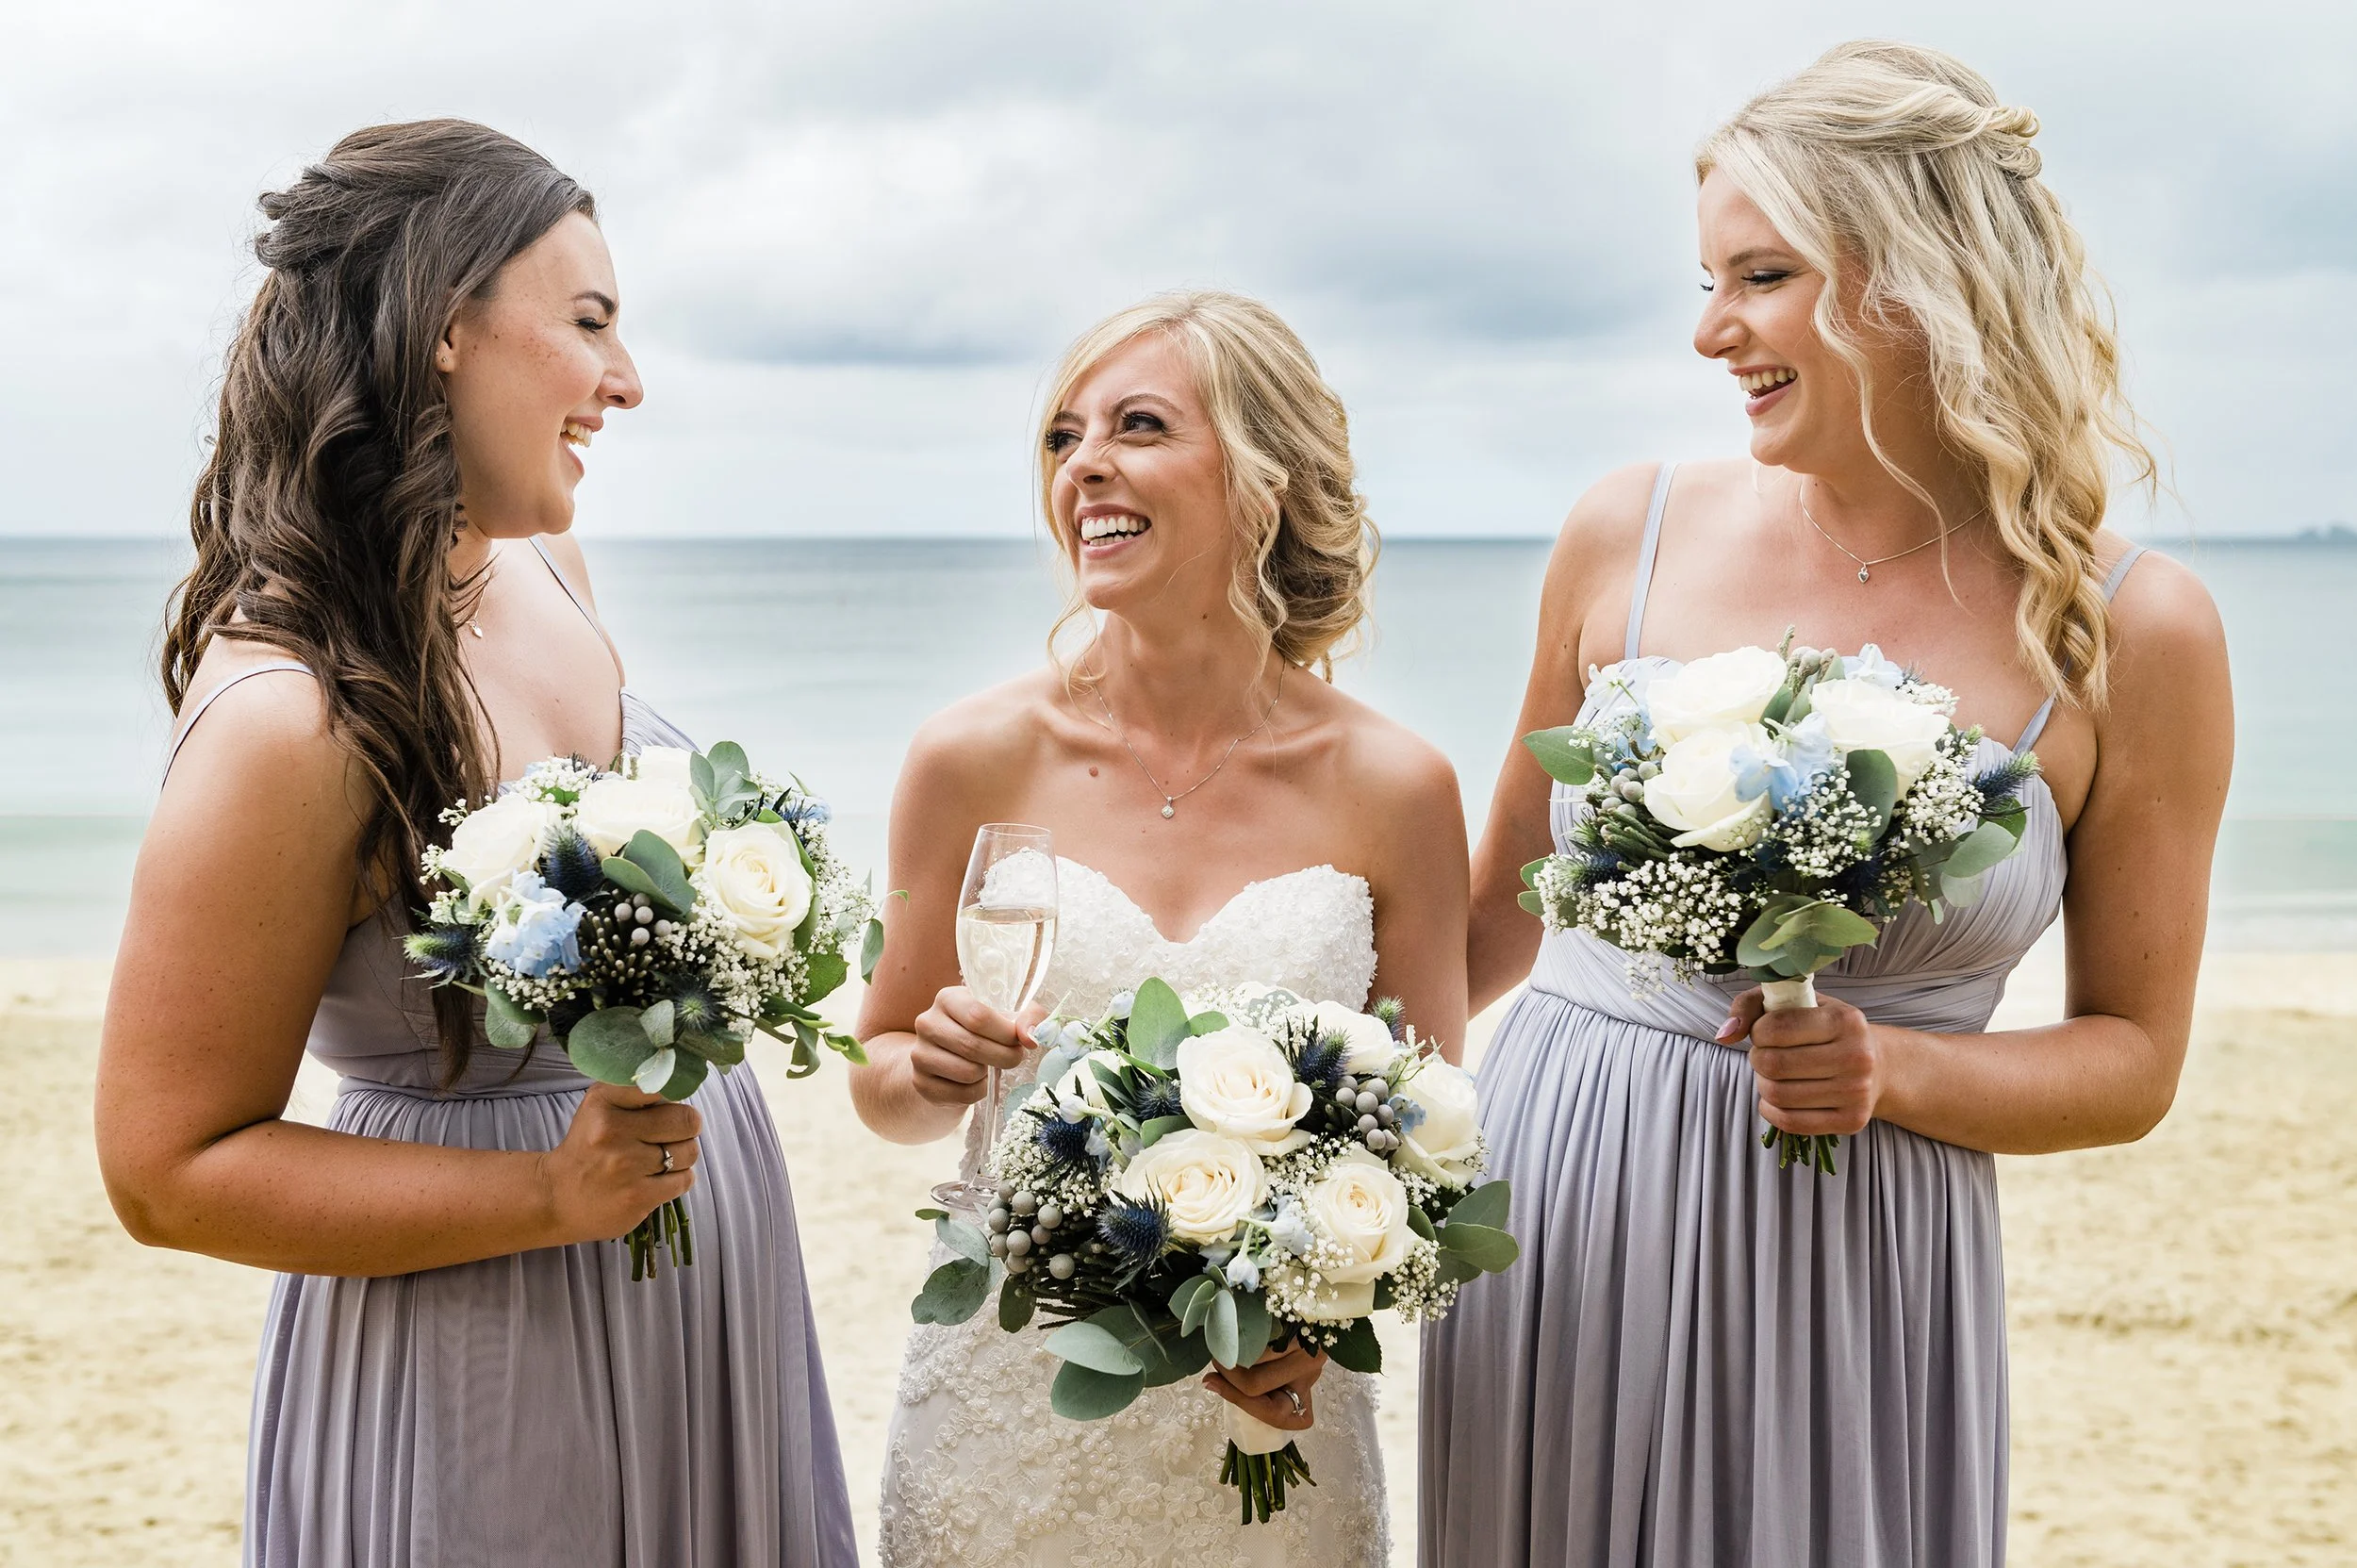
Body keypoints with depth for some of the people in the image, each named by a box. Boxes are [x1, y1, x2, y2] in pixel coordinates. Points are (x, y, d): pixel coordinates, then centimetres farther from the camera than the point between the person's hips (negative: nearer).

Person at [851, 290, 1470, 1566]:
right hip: (1009, 1403, 0)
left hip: (1265, 1420, 0)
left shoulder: (1391, 788, -6)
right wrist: (930, 1070, -16)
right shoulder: (976, 758, -5)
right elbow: (884, 1083, 6)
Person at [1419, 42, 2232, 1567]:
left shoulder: (2134, 633, -4)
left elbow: (2133, 1060, 3)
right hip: (1554, 1223, 2)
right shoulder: (1630, 537, 1)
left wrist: (1893, 1071, -14)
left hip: (1849, 1262, -2)